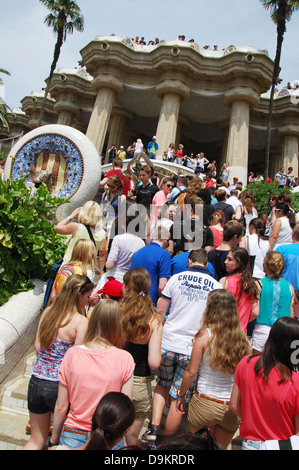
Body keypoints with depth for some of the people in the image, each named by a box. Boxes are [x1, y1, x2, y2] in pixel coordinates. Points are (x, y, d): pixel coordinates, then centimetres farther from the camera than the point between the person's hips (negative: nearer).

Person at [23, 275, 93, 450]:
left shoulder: (47, 312, 2)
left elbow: (38, 347, 8)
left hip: (36, 381, 6)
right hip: (58, 386, -6)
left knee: (36, 440, 23)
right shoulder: (81, 321, -16)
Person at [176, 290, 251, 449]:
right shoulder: (242, 338, -8)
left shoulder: (205, 336, -16)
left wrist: (181, 395, 5)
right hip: (233, 407, 3)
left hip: (205, 403, -3)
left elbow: (191, 372, -10)